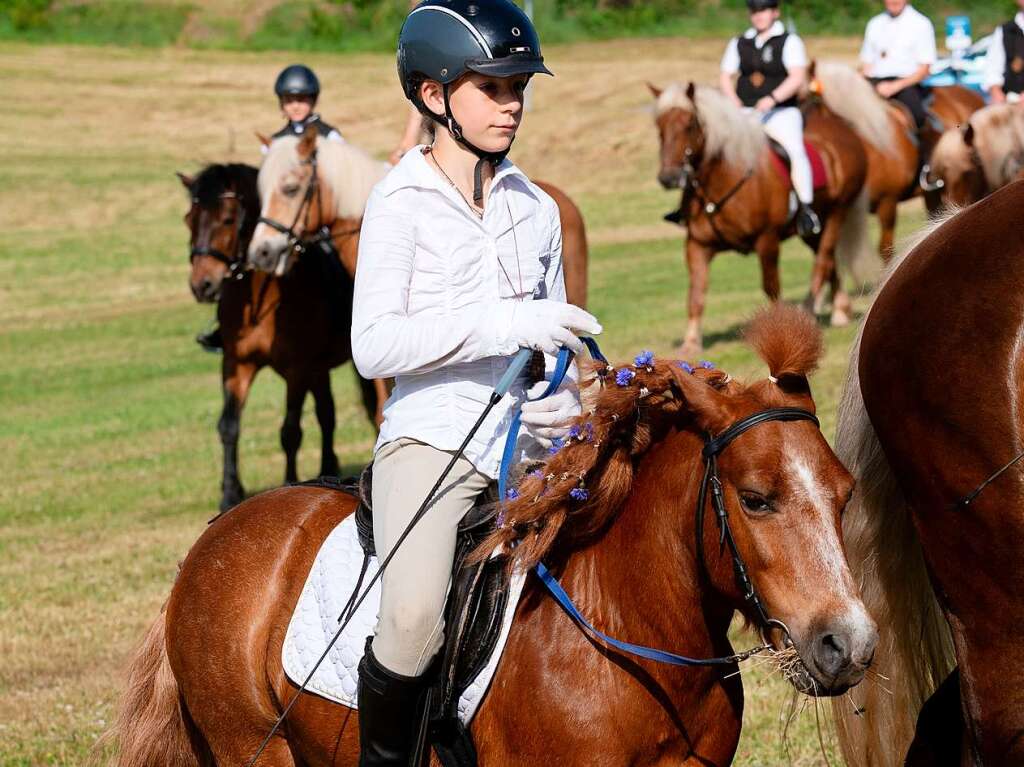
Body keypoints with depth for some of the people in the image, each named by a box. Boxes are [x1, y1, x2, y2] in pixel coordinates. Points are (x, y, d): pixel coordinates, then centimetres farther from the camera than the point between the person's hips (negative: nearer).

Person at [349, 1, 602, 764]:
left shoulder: (536, 208, 14)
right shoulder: (402, 202, -2)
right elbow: (374, 344, -12)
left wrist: (564, 397, 2)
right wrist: (505, 324, -19)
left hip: (529, 443, 6)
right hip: (431, 438, -6)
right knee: (414, 622, -28)